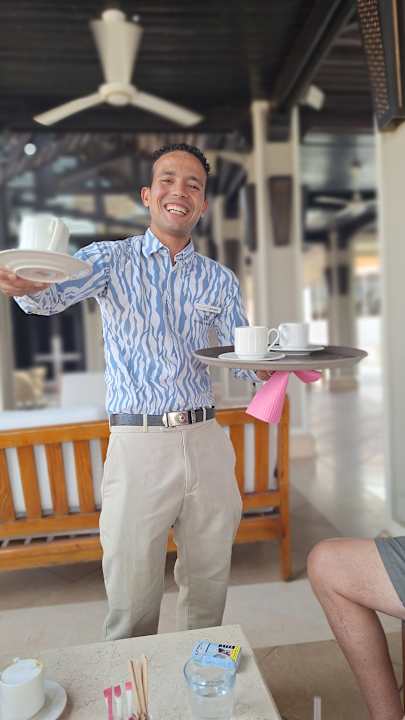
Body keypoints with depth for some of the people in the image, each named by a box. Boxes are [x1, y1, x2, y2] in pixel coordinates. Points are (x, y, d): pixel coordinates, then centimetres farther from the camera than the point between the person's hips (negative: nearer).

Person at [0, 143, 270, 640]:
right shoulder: (111, 259, 2)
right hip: (138, 445, -3)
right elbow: (55, 294, -17)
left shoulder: (219, 280, 10)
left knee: (208, 591, 17)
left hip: (206, 443, 4)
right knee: (132, 605, 6)